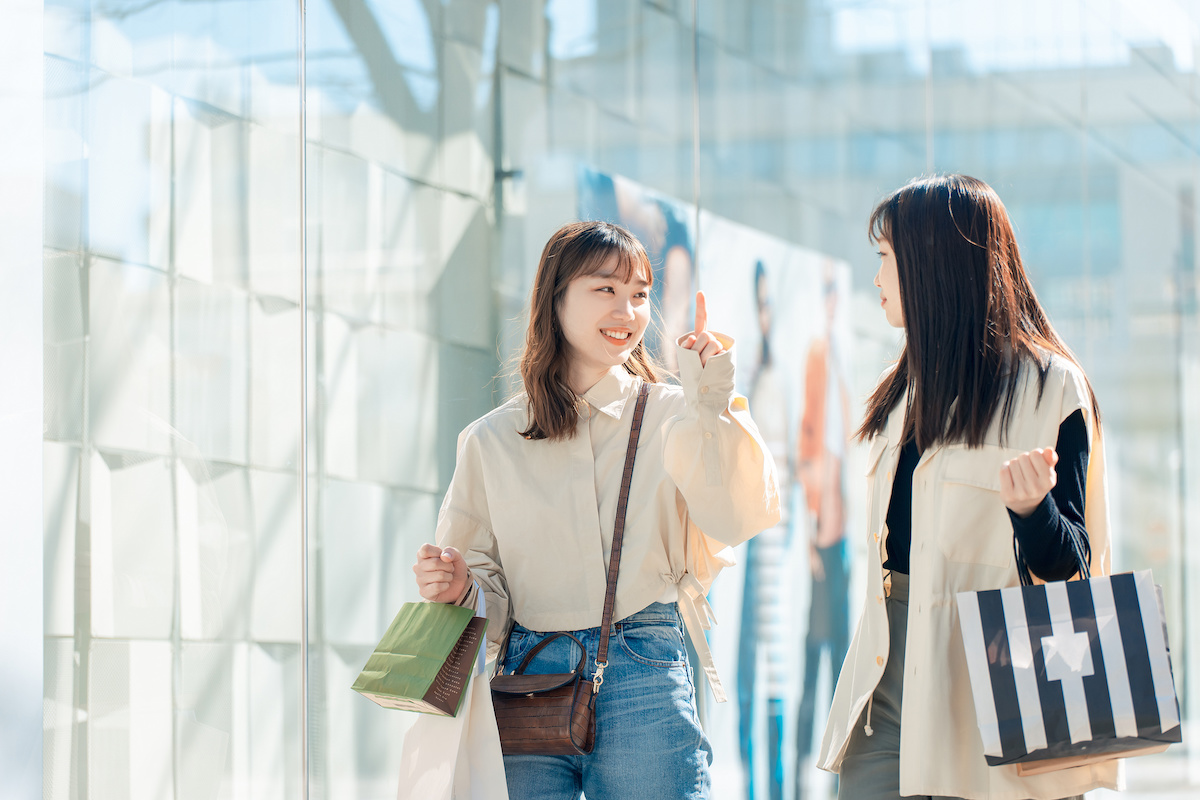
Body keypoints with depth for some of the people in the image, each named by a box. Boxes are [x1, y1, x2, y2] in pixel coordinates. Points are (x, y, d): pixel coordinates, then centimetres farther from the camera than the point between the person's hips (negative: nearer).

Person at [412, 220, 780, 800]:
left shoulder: (671, 418, 7)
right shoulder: (490, 442, 10)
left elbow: (739, 518, -9)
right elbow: (487, 582, 14)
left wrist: (710, 403, -11)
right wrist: (460, 588, -7)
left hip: (644, 674, -1)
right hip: (526, 680, 1)